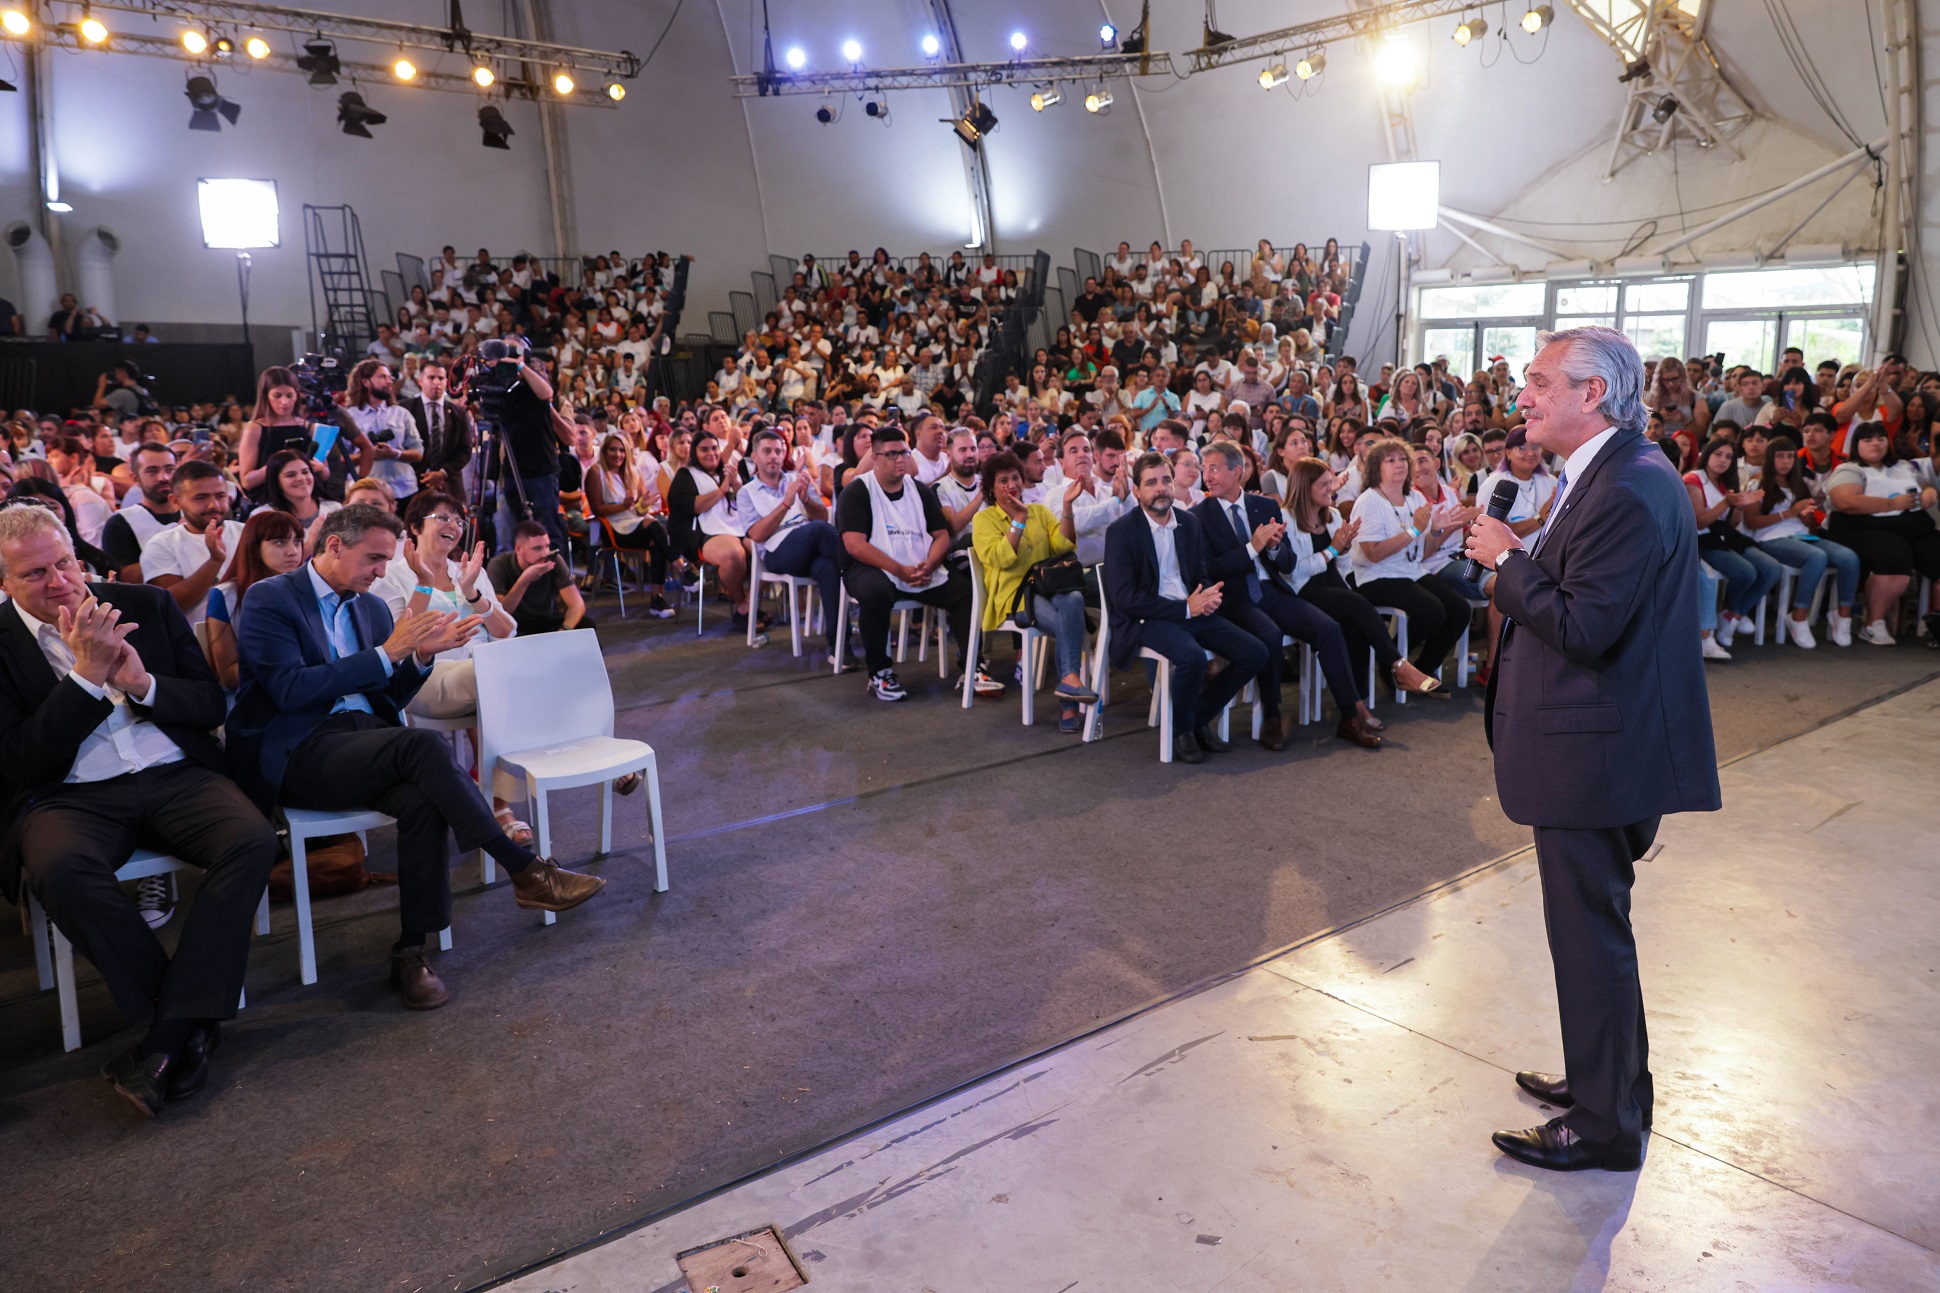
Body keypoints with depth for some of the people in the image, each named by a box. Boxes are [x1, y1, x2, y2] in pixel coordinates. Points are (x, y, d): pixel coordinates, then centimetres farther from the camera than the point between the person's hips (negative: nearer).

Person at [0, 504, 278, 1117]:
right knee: (59, 870, -36)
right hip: (69, 795, -1)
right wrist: (87, 674, -12)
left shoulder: (148, 606, 11)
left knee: (253, 841, -29)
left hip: (176, 775, 2)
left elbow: (211, 705, 10)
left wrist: (143, 683, -11)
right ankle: (194, 1024, -21)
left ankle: (167, 1038, -24)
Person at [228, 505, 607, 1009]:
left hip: (364, 740, 6)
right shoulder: (269, 599, -1)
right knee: (424, 745, -32)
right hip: (296, 755, -6)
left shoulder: (372, 607, 19)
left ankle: (411, 951, -23)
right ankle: (526, 871, -27)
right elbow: (290, 689, -16)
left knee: (423, 800, -29)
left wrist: (422, 655, 1)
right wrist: (387, 653, -17)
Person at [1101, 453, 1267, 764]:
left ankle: (1199, 718, 9)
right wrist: (1185, 608, -18)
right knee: (1192, 657, -35)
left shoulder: (1189, 522, 11)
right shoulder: (1121, 531, -9)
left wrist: (1208, 596, -8)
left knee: (1255, 654, -8)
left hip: (1192, 610, 7)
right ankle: (1180, 730, -6)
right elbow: (1125, 599, -16)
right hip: (1146, 619, -7)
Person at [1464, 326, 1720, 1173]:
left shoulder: (1626, 491, -23)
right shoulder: (1618, 472, 11)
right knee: (1594, 925, 22)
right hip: (1597, 743, 11)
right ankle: (1604, 1080, 40)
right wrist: (1523, 557, 3)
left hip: (1593, 752, -11)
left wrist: (1508, 559, -16)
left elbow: (1582, 627, -25)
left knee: (1589, 930, 3)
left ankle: (1605, 1125, 19)